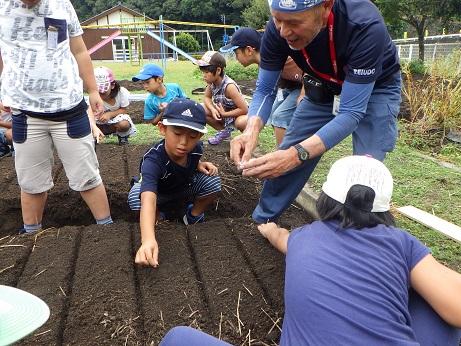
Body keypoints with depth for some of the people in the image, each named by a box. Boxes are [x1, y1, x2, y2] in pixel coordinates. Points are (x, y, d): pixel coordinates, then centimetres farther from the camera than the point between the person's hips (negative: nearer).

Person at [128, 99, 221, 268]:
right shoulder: (153, 160, -43)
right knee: (136, 195, -34)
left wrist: (199, 165, -18)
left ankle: (194, 215, 5)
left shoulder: (195, 148, -24)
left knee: (212, 181, -23)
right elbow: (148, 200, -59)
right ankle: (160, 217, -1)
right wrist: (148, 240, -75)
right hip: (159, 194, -3)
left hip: (184, 187, 3)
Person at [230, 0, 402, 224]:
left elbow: (351, 112, -39)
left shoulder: (365, 27, -39)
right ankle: (260, 222, 21)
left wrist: (297, 154, -52)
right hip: (325, 86, 4)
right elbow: (265, 90, -16)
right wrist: (252, 130, -37)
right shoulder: (277, 30, -27)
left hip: (375, 88, -3)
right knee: (284, 160, 1)